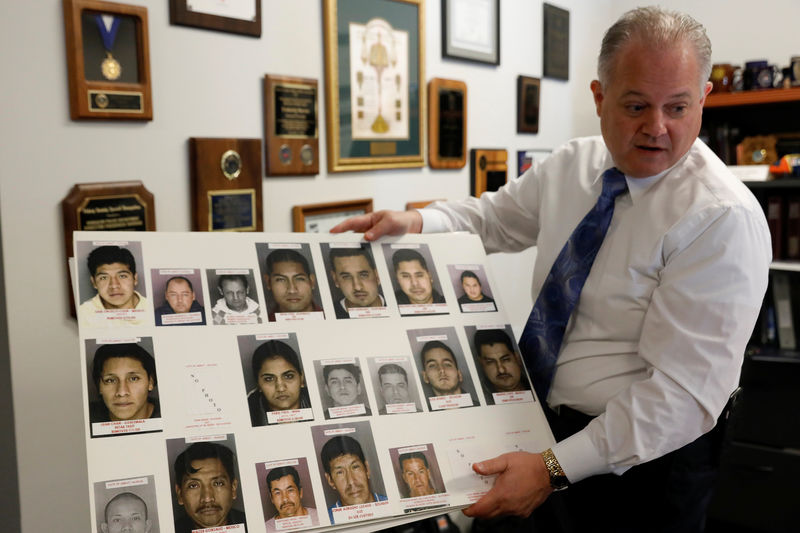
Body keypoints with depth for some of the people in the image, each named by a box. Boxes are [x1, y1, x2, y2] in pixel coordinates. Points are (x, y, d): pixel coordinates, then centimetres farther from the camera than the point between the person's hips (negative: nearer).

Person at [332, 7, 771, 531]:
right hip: (541, 425, 6)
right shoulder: (571, 164, -2)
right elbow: (494, 217, 14)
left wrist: (555, 468, -30)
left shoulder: (724, 218, -23)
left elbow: (684, 391, -26)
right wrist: (413, 222, -5)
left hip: (642, 463, -6)